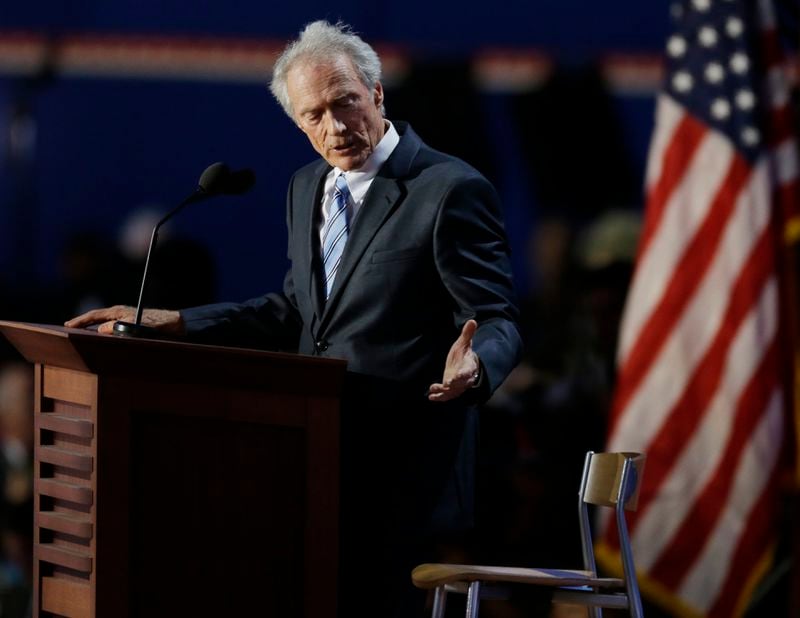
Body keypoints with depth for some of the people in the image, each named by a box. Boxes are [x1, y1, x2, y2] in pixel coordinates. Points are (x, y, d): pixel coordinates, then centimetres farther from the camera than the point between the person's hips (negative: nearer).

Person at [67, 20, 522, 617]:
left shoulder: (452, 191, -11)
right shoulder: (309, 188, 14)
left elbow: (497, 323, -11)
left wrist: (472, 367, -35)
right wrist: (168, 322, 11)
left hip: (400, 474, -7)